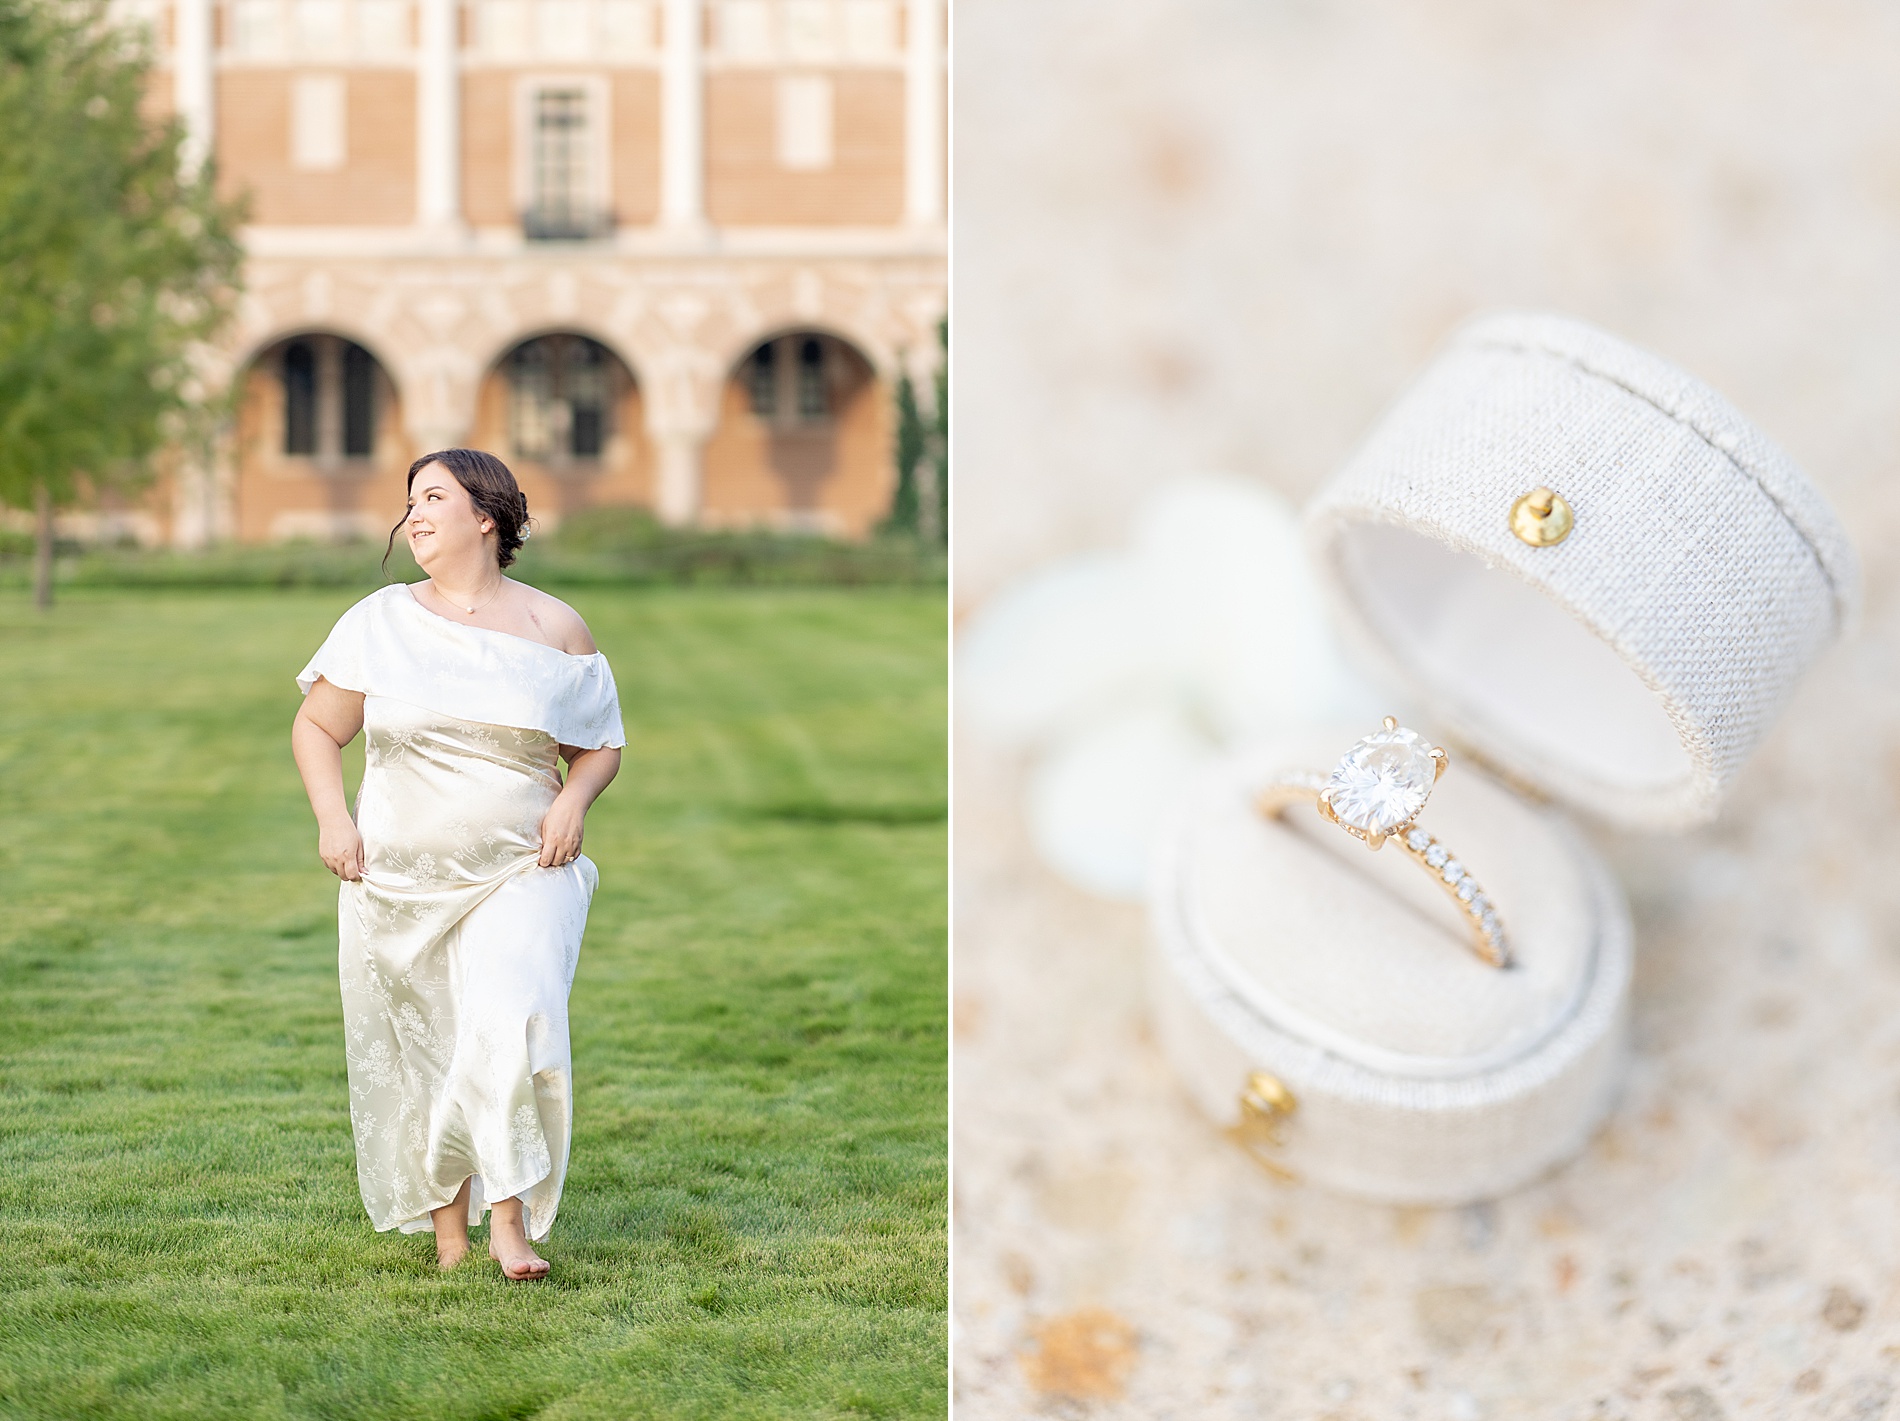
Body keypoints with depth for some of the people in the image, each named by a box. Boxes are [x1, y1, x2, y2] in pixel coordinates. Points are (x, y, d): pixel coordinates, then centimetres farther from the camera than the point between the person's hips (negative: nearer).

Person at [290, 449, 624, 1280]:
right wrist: (332, 818, -2)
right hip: (398, 882, 2)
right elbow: (316, 727, 13)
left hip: (520, 875, -2)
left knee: (510, 1024, -23)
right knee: (416, 1057, 4)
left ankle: (511, 1217, -18)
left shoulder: (554, 630, 4)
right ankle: (447, 1236, 17)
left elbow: (603, 745, 13)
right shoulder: (378, 625, 5)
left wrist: (575, 799, -7)